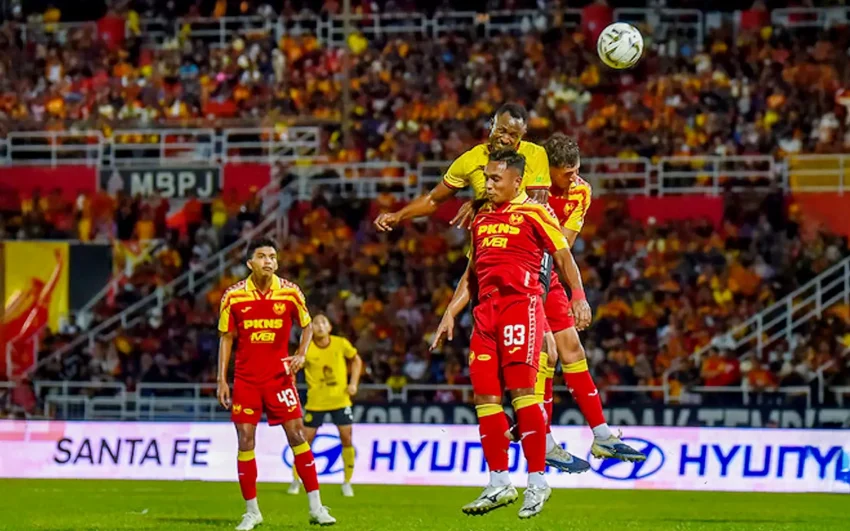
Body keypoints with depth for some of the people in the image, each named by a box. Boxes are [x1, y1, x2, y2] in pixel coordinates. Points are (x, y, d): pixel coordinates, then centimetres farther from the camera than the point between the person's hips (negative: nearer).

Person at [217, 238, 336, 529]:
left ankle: (316, 507, 1)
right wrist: (222, 380, -1)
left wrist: (301, 354, -11)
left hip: (279, 376, 0)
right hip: (245, 379, 0)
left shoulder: (290, 293, -4)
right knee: (245, 440, -2)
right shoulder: (233, 296, -4)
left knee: (297, 434, -5)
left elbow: (306, 327, 9)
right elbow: (226, 338, 4)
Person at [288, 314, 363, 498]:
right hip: (315, 402, -1)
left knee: (347, 439, -4)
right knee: (306, 439, 0)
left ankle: (347, 482, 10)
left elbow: (356, 360, 10)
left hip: (340, 399, 1)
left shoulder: (341, 344, -7)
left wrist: (353, 383, 0)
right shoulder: (306, 349, -13)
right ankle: (296, 481, 17)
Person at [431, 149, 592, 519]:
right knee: (484, 395, 2)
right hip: (486, 309, 7)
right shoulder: (481, 219, 20)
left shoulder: (532, 213, 0)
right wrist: (451, 313, 21)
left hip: (521, 304, -7)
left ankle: (537, 481, -8)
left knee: (521, 388, -13)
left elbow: (563, 256, -3)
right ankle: (499, 484, 8)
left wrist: (578, 297, -16)